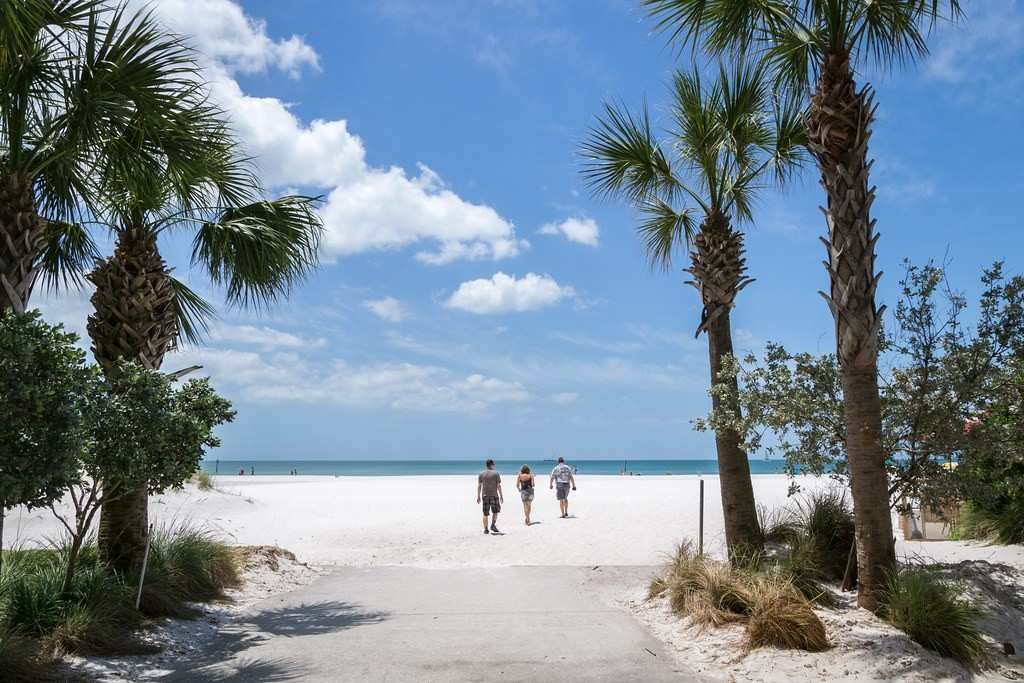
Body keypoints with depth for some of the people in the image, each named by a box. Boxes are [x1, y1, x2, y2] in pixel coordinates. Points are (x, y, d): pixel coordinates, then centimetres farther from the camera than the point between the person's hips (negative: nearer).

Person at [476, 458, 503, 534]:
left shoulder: (481, 474, 5)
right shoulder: (496, 473, -2)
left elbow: (479, 486, 5)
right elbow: (498, 486, -5)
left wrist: (478, 496, 11)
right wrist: (501, 496, 1)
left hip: (485, 496, 2)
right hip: (494, 495, -2)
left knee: (485, 513, 6)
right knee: (495, 511, 14)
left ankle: (485, 529, 7)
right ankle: (493, 525, 1)